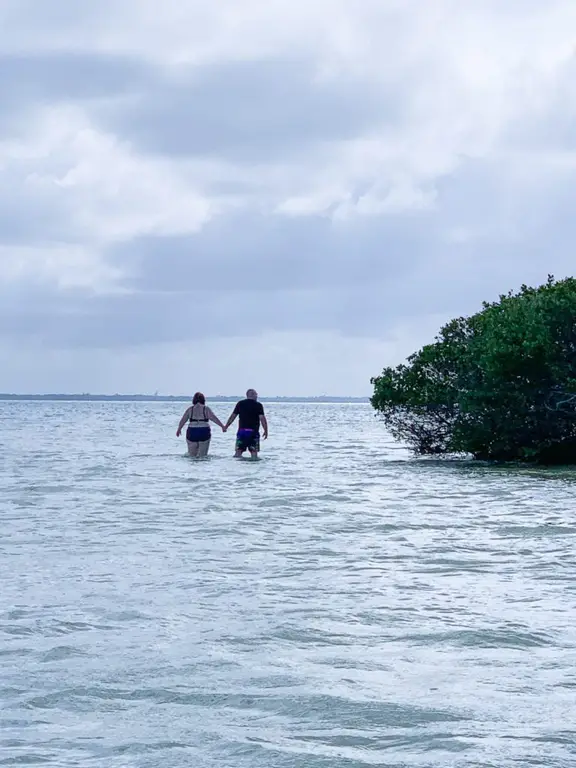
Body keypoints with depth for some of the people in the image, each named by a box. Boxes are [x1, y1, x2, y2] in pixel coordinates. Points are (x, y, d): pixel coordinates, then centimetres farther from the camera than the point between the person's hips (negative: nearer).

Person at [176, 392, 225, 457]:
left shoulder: (190, 409, 5)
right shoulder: (206, 409, 0)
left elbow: (182, 420, 9)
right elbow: (214, 418, -9)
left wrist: (179, 429, 23)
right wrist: (222, 426, -7)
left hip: (192, 432, 1)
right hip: (204, 433, -1)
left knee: (192, 455, 9)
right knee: (202, 456, 3)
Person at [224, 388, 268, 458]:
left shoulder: (240, 404, 6)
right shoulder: (258, 405, -3)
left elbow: (232, 416, 9)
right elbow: (262, 418, -11)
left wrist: (225, 427, 18)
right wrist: (265, 431, -5)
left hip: (241, 431, 2)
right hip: (253, 431, -2)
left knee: (238, 452, 3)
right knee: (254, 452, 1)